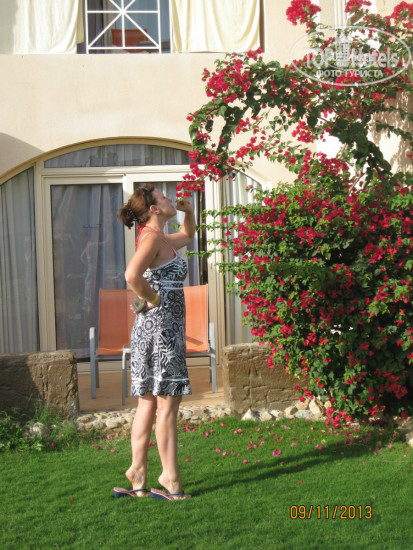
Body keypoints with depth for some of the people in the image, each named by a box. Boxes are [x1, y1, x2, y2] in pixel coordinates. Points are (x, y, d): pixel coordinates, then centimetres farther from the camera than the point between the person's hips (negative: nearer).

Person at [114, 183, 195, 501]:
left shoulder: (162, 240, 16)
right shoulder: (152, 238, -13)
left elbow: (188, 236, 38)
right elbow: (132, 275, -31)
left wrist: (189, 211, 20)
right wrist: (153, 299, -16)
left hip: (162, 328, 10)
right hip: (160, 327, -10)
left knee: (149, 402, 10)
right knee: (168, 403, -4)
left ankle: (138, 477, 15)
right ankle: (170, 478, 3)